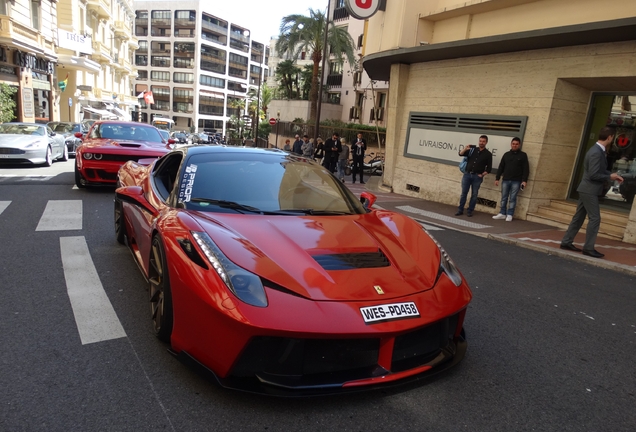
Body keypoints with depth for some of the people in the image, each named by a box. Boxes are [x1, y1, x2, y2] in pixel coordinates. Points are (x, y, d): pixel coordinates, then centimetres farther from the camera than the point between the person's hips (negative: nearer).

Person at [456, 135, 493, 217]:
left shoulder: (488, 154, 0)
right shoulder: (472, 149, 5)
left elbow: (489, 168, 2)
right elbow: (461, 154, 0)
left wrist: (482, 175, -7)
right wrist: (465, 149, -19)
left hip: (477, 176, -1)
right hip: (467, 174, 1)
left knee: (474, 195, 4)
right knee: (463, 193, 4)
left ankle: (470, 211, 14)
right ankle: (460, 210, 11)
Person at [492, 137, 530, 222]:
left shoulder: (523, 155, 3)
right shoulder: (506, 154, 11)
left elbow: (526, 169, -1)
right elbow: (501, 167, 12)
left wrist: (524, 180, -10)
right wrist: (497, 178, 6)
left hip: (516, 181, -3)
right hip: (505, 180, 3)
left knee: (512, 199, 0)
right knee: (504, 198, 5)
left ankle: (510, 215, 5)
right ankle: (502, 213, 12)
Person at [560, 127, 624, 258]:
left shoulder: (599, 150, 11)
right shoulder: (596, 153, -20)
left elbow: (601, 170, 21)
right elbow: (593, 174, -23)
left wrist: (612, 175, 7)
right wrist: (610, 177, -10)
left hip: (587, 189, 10)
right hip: (589, 190, -10)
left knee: (579, 217, 12)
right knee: (595, 218, -5)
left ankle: (566, 242, 17)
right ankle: (588, 248, 1)